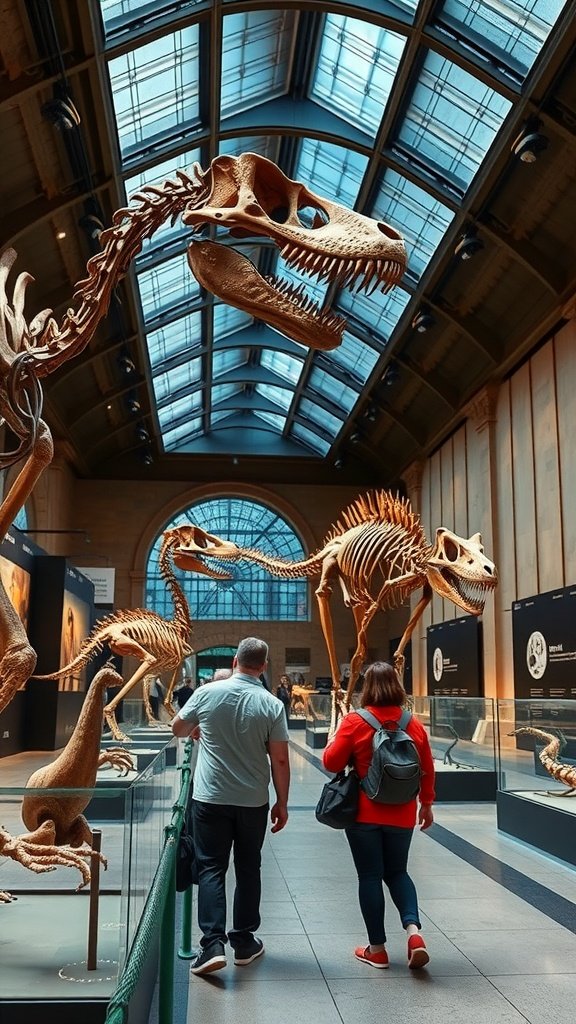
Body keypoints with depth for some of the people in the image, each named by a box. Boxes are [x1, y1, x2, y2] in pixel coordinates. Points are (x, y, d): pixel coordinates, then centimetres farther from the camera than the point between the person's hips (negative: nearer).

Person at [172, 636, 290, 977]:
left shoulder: (207, 693, -7)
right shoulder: (272, 705, -9)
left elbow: (178, 728, 9)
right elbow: (280, 760, -7)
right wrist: (282, 803, 4)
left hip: (210, 798, 0)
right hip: (253, 802, 1)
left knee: (211, 869, 6)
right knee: (248, 869, 14)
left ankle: (213, 945, -3)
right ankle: (244, 943, 22)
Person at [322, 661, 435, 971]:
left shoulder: (355, 722, -12)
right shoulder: (414, 725, -2)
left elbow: (331, 762, -8)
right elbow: (427, 770, 5)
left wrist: (335, 735, 9)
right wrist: (426, 804, 18)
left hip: (364, 814, -3)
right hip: (401, 816, 3)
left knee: (370, 876, 8)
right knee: (397, 872, 19)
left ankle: (377, 948, 15)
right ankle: (413, 930, 0)